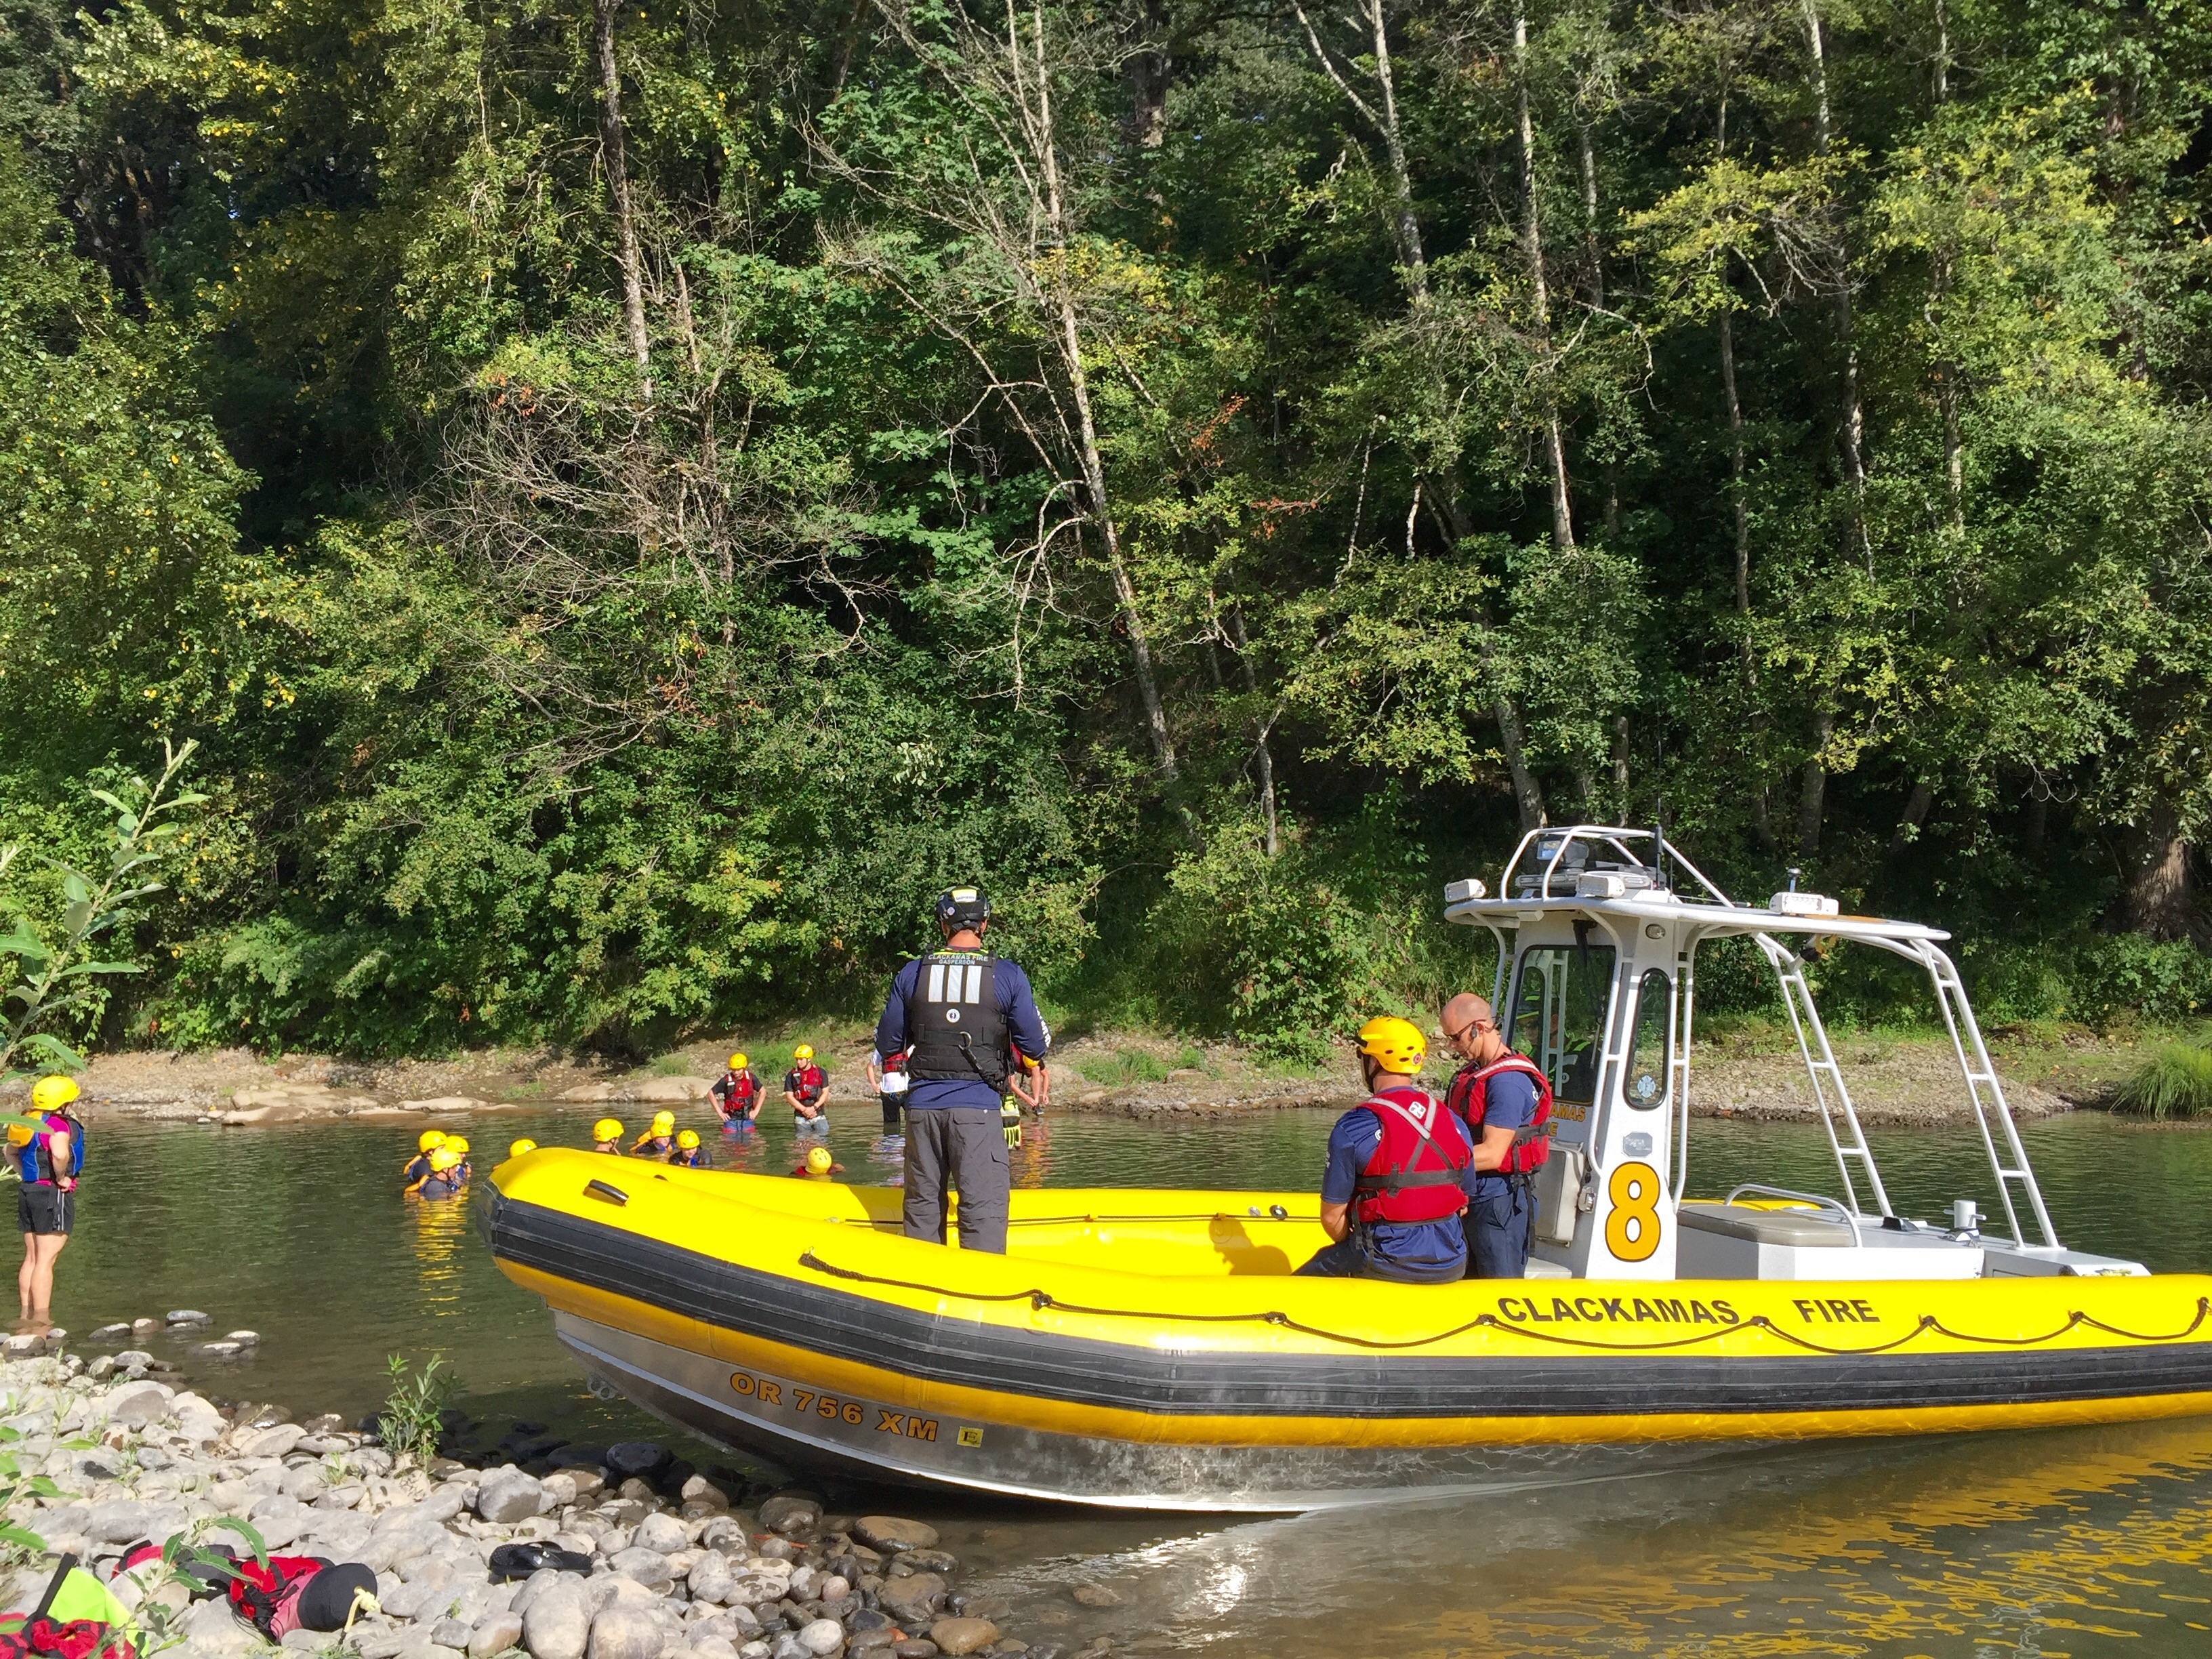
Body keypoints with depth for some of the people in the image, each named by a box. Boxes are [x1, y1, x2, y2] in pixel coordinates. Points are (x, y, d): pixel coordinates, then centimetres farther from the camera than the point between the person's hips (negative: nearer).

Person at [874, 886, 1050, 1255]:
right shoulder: (1008, 976, -3)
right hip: (977, 1108, -3)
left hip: (922, 1105, 3)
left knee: (922, 1206, 14)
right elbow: (1036, 1047, -2)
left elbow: (887, 1045, 9)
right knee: (983, 1209, -3)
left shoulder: (911, 974, 4)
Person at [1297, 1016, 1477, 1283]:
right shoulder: (1453, 1122, 4)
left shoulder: (1353, 1128, -12)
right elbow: (1463, 1202, 13)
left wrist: (1354, 1248, 12)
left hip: (1388, 1266, -6)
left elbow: (1332, 1217, -7)